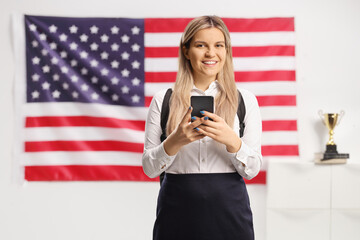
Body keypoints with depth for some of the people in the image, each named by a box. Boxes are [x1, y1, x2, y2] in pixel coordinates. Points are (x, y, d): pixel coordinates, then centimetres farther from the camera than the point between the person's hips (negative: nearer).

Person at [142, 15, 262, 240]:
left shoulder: (245, 100, 5)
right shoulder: (163, 100, 4)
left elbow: (253, 169, 0)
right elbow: (149, 168, 2)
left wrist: (231, 140, -19)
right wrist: (175, 141, -16)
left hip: (228, 211, 1)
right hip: (178, 209, 0)